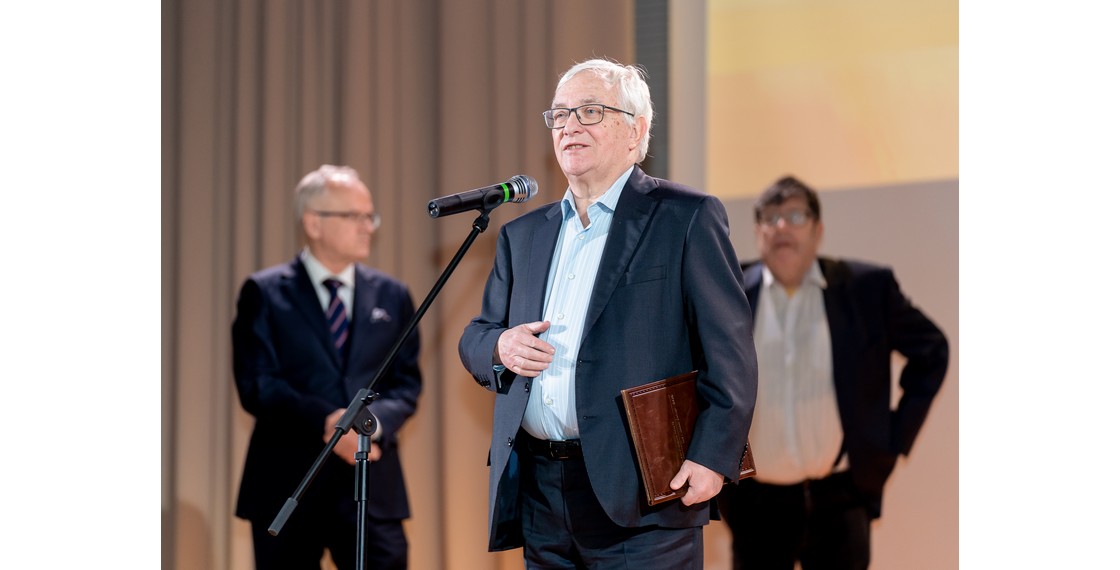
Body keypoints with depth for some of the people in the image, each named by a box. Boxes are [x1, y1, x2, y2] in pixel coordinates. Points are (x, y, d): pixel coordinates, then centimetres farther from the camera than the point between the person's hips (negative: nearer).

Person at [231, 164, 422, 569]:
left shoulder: (392, 296, 13)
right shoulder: (265, 293, 2)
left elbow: (406, 383, 8)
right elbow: (256, 384, -6)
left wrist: (373, 421, -14)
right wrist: (325, 422, -20)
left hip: (371, 481, 2)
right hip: (288, 481, -2)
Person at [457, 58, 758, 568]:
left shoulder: (686, 218, -1)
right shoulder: (523, 235, 18)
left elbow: (728, 349, -7)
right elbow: (474, 339, 21)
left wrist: (713, 456, -16)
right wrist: (500, 346, -3)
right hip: (538, 496, 6)